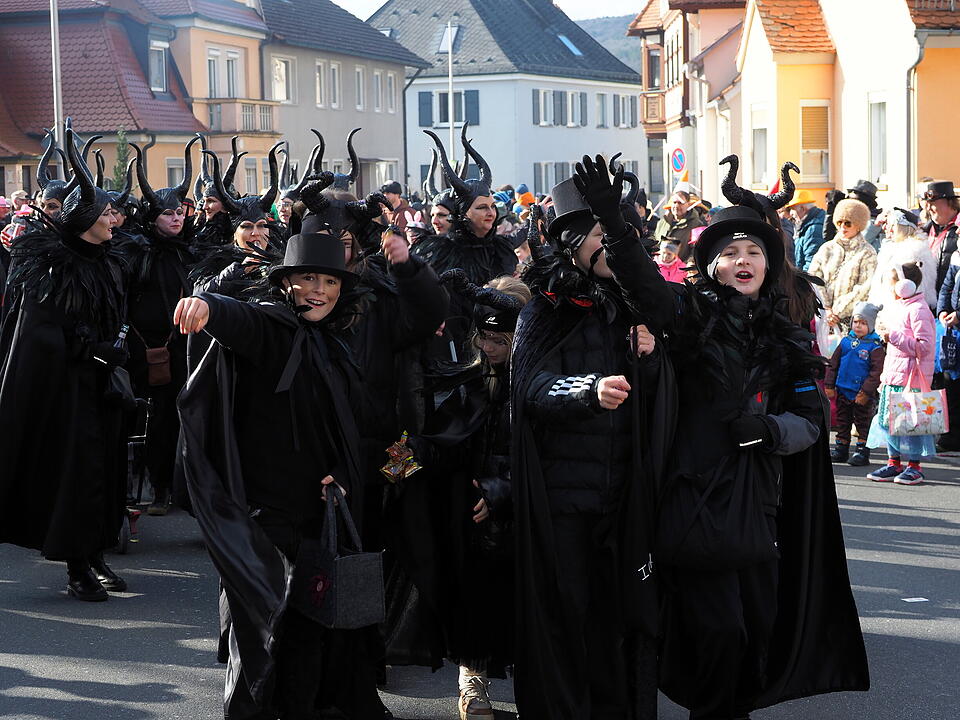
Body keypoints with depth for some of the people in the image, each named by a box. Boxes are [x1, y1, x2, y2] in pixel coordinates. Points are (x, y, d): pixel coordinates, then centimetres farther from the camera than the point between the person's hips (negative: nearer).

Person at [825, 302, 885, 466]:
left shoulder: (875, 347, -9)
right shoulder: (846, 341, 5)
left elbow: (877, 371, -13)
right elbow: (833, 363, 11)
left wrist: (866, 392, -17)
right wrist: (829, 385, 6)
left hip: (862, 395, -5)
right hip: (843, 391, 5)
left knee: (863, 423, 3)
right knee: (842, 422, 14)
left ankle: (862, 452, 10)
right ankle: (841, 449, 24)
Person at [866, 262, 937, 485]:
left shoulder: (918, 310, -13)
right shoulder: (902, 308, 17)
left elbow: (924, 346, -19)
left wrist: (894, 337, -22)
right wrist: (886, 376, 22)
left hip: (910, 377, -10)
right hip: (895, 376, 10)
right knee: (890, 418, 10)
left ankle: (914, 467, 3)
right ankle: (894, 463, 18)